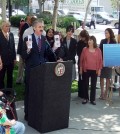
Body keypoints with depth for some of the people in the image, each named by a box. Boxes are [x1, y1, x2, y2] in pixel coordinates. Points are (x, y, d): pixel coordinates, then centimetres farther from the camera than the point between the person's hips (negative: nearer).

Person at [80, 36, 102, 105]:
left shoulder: (98, 50, 0)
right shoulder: (85, 49, 1)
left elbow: (100, 60, 2)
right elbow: (81, 59, 5)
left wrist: (99, 69, -1)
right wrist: (81, 68, 3)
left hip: (94, 70, 0)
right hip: (86, 69, 1)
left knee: (93, 85, 6)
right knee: (86, 84, 7)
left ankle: (93, 99, 14)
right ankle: (85, 98, 18)